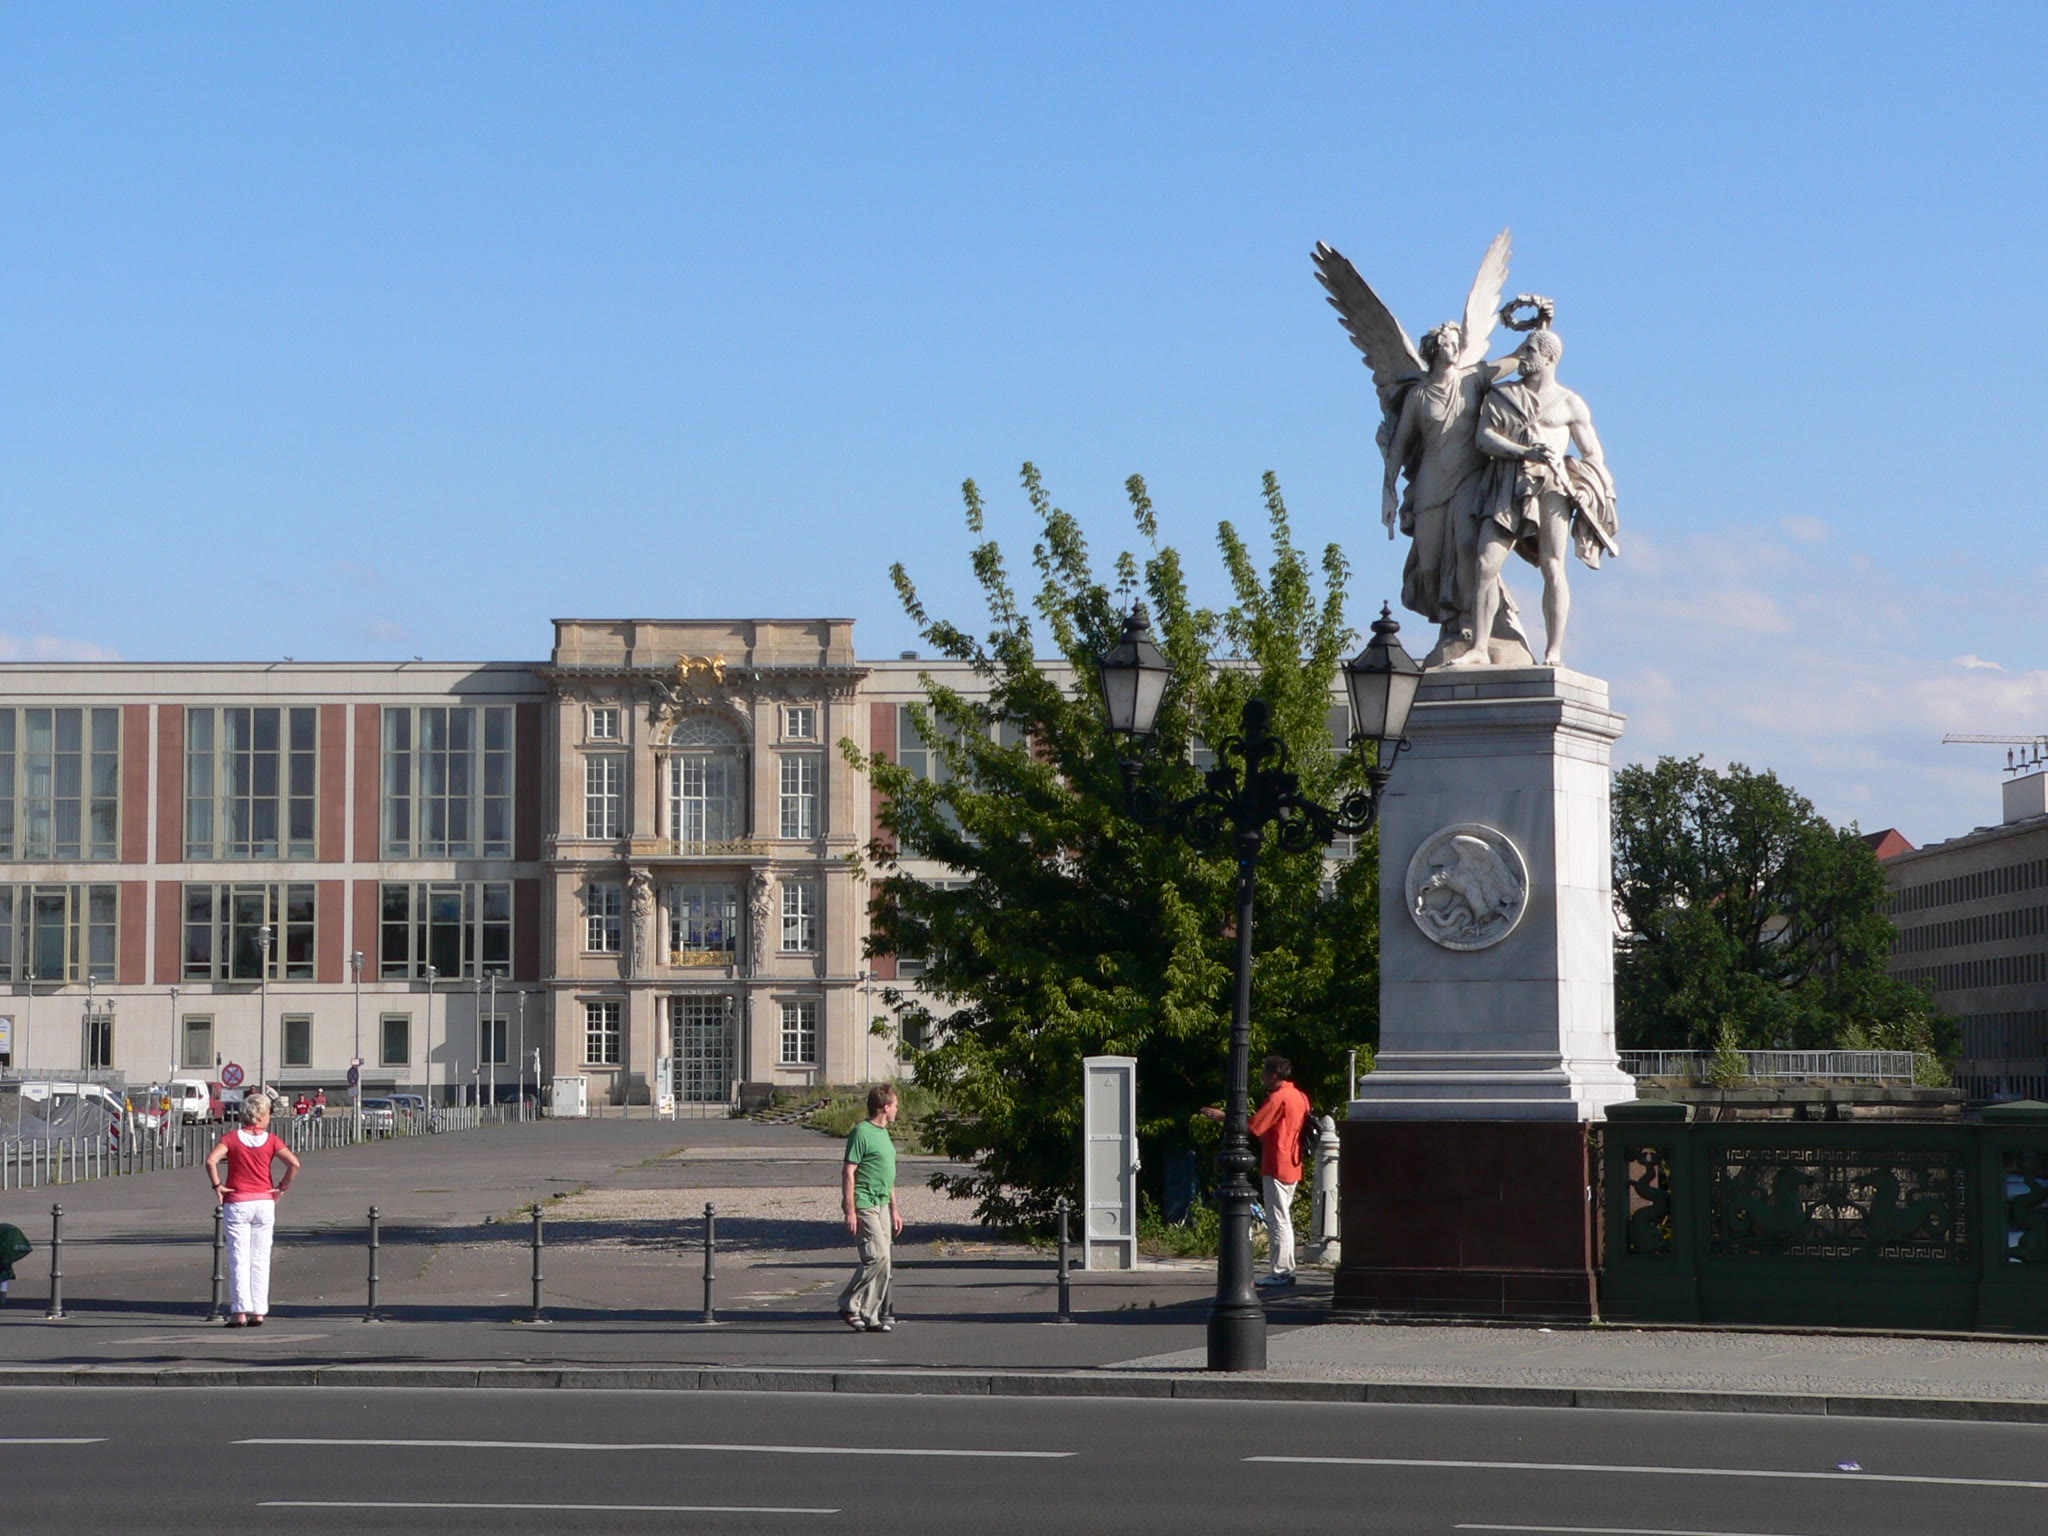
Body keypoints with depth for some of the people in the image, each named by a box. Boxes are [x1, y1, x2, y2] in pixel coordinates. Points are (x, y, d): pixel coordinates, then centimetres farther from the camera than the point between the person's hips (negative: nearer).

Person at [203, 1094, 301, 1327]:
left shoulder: (232, 1138, -2)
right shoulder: (271, 1140, 0)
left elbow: (211, 1160, -18)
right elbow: (294, 1163, -12)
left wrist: (217, 1186, -7)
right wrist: (283, 1188, 0)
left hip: (237, 1203, -1)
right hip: (264, 1203, 1)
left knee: (239, 1258, -1)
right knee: (260, 1259, 8)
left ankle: (240, 1312, -7)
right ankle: (258, 1312, 8)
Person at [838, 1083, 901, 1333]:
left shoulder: (884, 1134, 19)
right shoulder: (861, 1133, -10)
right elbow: (848, 1173, -13)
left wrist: (894, 1210, 25)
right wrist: (850, 1211, -18)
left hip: (882, 1207, 9)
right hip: (864, 1206, -9)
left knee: (881, 1260, 5)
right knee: (878, 1256, -16)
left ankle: (871, 1317, 8)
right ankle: (849, 1305, -6)